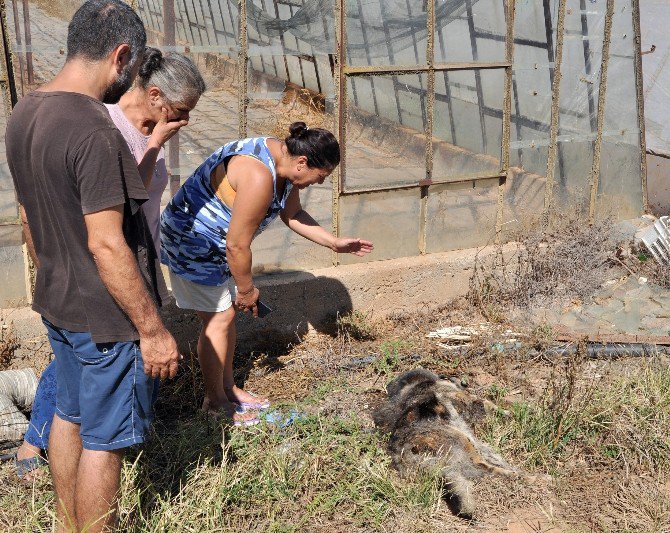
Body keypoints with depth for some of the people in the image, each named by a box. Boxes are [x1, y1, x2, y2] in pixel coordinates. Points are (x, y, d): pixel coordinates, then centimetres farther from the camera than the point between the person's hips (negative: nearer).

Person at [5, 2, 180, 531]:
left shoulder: (24, 112, 3)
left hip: (57, 303, 9)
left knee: (69, 416, 23)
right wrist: (153, 329, -19)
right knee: (104, 440, 6)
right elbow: (107, 245, -26)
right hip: (107, 315, -9)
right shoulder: (94, 130, -26)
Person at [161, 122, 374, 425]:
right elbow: (237, 245, -28)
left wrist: (335, 243, 7)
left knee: (226, 313, 15)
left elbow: (292, 215, 12)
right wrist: (246, 290, -14)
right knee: (219, 318, -4)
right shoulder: (258, 176, -34)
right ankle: (215, 402, 12)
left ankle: (228, 388, 29)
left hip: (214, 243, 10)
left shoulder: (284, 162, -3)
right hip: (191, 242, -10)